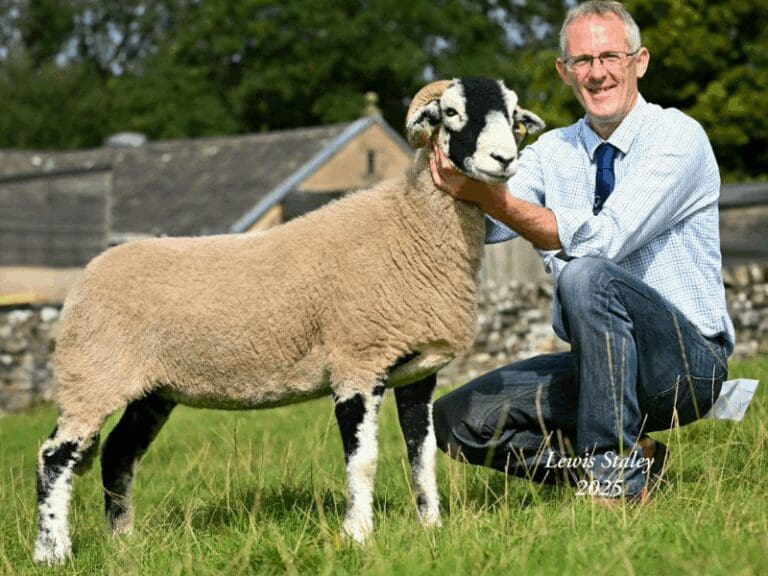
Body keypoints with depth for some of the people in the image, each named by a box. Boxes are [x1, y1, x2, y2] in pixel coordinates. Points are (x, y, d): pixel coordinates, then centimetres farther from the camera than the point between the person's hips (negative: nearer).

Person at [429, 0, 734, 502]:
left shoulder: (678, 136, -12)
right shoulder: (553, 151, 7)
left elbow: (606, 238, -27)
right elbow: (484, 225, -9)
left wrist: (493, 197, -33)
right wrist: (450, 175, -29)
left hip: (686, 362, -6)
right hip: (596, 364, 7)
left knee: (585, 275, -34)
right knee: (457, 420, -7)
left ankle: (618, 474, -24)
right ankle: (632, 456, 1)